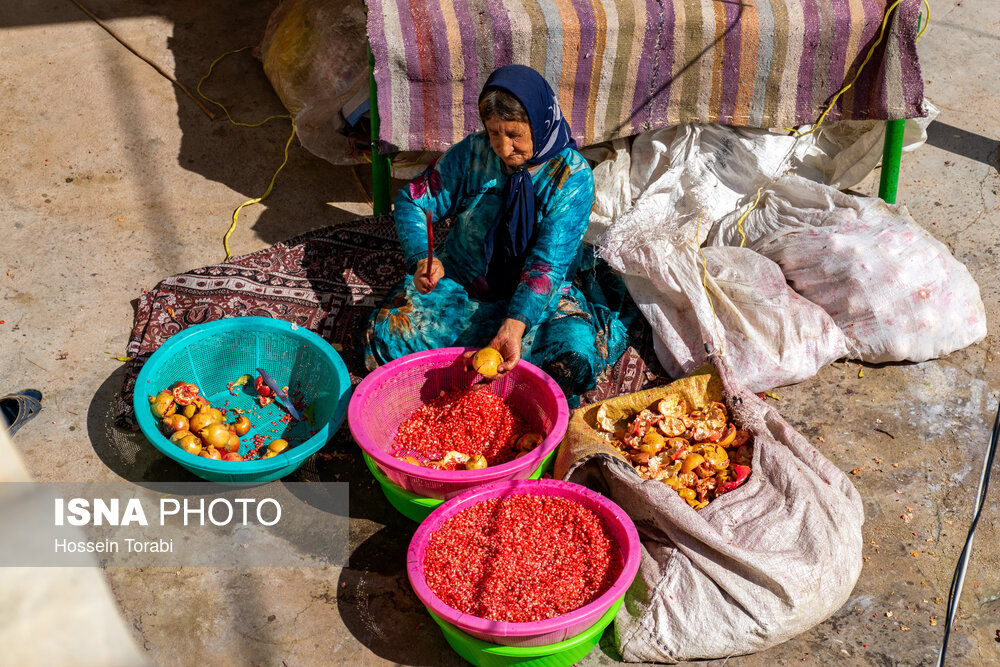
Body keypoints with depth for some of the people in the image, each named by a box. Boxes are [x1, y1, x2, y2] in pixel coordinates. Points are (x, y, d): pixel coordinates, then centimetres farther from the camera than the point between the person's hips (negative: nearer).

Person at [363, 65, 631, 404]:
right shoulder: (472, 153, -9)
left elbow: (547, 264, -23)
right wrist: (422, 259, -22)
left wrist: (514, 325, -39)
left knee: (577, 350, -31)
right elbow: (412, 201, -1)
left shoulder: (572, 175, -17)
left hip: (538, 296, -2)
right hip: (460, 284, 2)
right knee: (388, 329, -21)